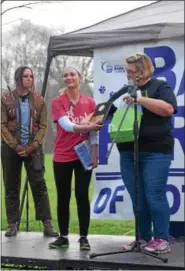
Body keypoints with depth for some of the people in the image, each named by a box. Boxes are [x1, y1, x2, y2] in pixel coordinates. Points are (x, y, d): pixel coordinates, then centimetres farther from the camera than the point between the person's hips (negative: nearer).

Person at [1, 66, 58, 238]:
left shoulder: (39, 100, 6)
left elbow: (43, 126, 2)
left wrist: (32, 147, -10)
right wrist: (15, 146, -11)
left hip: (33, 148, 0)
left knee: (39, 186, -3)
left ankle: (47, 224, -2)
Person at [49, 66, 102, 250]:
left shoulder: (90, 103, 3)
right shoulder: (57, 102, -3)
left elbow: (93, 131, 4)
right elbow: (66, 125, -18)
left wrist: (94, 154, -3)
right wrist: (85, 127, -35)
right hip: (62, 156, 0)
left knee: (82, 196, 1)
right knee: (63, 197, 6)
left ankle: (83, 237, 7)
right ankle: (63, 237, 14)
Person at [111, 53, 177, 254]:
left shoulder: (160, 87, 0)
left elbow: (168, 109, -17)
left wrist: (140, 99, -18)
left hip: (155, 152, -6)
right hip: (128, 153, 6)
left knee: (155, 196, -7)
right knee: (137, 199, 7)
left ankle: (162, 240, -1)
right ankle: (143, 238, 14)